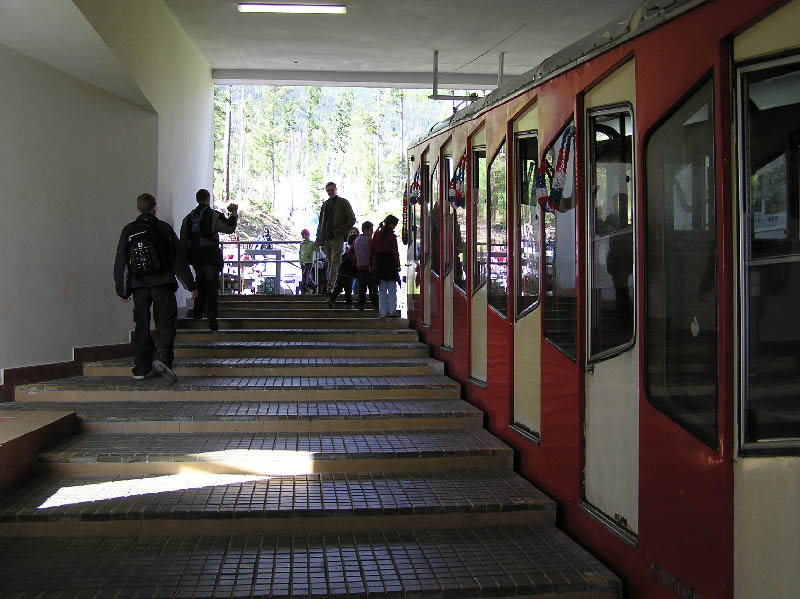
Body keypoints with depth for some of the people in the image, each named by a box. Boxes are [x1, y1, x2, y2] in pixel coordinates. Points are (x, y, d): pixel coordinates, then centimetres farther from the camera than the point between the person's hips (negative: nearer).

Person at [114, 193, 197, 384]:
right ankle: (162, 358, -23)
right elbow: (179, 259, 0)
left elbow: (120, 263, 8)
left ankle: (141, 368, 11)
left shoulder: (128, 231, 6)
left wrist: (122, 290, 17)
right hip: (162, 284, -3)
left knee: (142, 326, 10)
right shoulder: (163, 228, 0)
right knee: (165, 323, -1)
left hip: (139, 285, 3)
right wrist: (191, 285, 5)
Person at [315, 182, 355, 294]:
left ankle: (330, 286, -21)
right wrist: (319, 239, 14)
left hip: (337, 238, -6)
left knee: (335, 262, -13)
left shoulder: (343, 203, 1)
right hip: (326, 238, 7)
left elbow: (352, 219, -2)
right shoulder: (325, 204, 19)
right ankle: (336, 285, 13)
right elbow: (321, 223, 21)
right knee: (330, 262, 8)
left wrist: (341, 231, -10)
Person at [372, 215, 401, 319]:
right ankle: (392, 310, -7)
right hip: (390, 263, -4)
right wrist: (398, 264, -2)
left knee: (382, 290, 8)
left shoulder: (376, 234, 6)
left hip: (379, 264, 4)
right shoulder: (392, 236, -8)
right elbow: (395, 251, -9)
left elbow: (373, 250, 8)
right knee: (392, 289, 2)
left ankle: (383, 312, 5)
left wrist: (373, 264, 14)